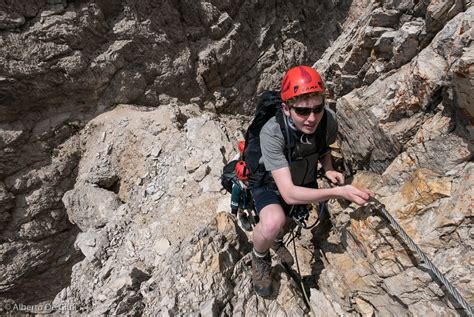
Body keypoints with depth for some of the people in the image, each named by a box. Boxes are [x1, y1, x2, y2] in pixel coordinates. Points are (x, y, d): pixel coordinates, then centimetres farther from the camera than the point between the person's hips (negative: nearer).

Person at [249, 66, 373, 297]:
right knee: (273, 223, -33)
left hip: (304, 180, 5)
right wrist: (339, 192, -50)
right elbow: (288, 193, -42)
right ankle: (259, 256, 2)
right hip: (269, 184, -5)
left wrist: (328, 170, -18)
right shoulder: (271, 133, -39)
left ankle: (277, 240, 59)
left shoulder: (328, 120, -23)